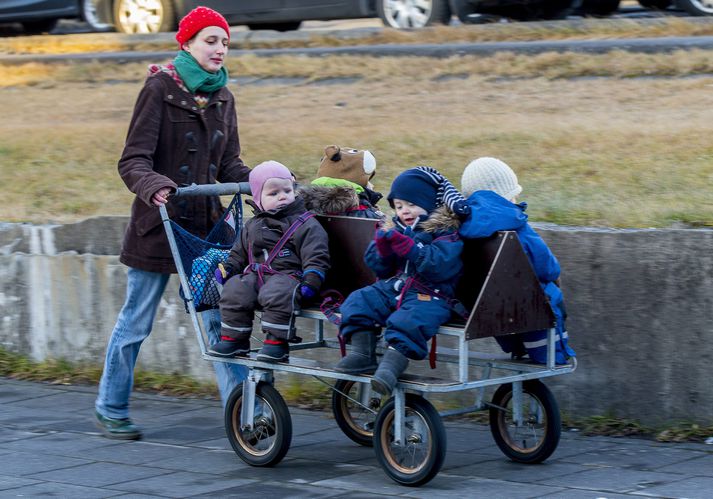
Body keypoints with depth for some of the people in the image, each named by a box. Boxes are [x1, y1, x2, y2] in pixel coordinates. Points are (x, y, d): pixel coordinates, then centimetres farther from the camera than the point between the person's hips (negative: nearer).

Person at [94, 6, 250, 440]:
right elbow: (133, 162, -14)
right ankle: (110, 409, 20)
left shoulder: (222, 97, 10)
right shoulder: (160, 88, -8)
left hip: (207, 224, 5)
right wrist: (153, 187, -34)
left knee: (223, 319, -1)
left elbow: (229, 166, 9)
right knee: (136, 322, 5)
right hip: (159, 225, -5)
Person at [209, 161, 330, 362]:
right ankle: (234, 339, -4)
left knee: (277, 294, -36)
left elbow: (316, 257, -6)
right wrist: (228, 268, 13)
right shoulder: (252, 226, 21)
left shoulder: (306, 225, 2)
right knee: (233, 291, -17)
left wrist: (310, 282, -19)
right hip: (254, 275, 6)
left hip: (287, 275, -6)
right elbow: (239, 252, 32)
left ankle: (277, 342, -28)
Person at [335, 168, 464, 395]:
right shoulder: (396, 229, 21)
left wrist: (407, 246, -23)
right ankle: (362, 353, -12)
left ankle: (393, 362, -45)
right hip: (391, 288, 7)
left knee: (408, 320, -36)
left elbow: (439, 265, -18)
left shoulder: (445, 232, 0)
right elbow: (378, 267, 18)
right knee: (357, 301, -12)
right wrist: (382, 247, -5)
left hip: (428, 295, -7)